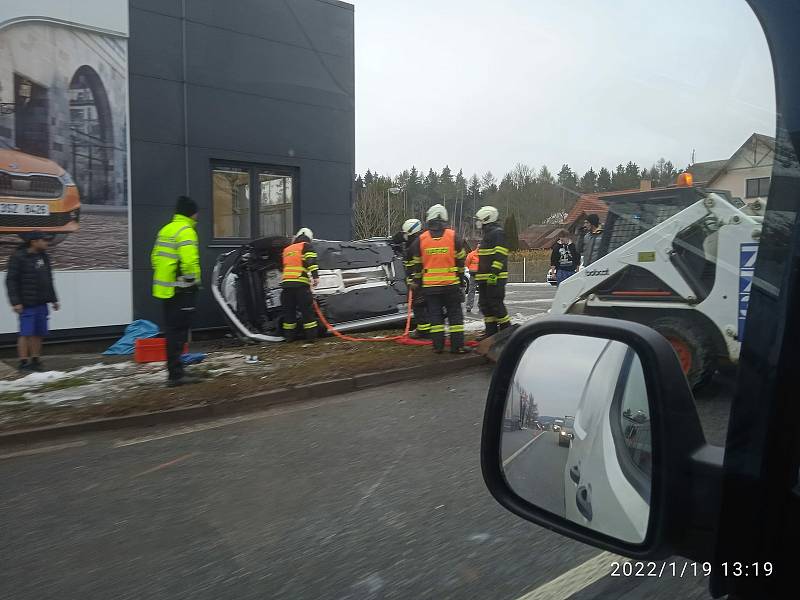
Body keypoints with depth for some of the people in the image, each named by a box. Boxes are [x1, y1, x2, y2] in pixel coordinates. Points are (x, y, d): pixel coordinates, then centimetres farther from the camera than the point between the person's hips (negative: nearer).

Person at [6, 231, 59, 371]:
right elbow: (11, 281, -10)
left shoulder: (43, 257, 12)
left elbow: (48, 280, 20)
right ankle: (23, 363, 2)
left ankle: (35, 361, 14)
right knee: (26, 333, -5)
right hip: (26, 304, -6)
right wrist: (15, 302, -16)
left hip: (41, 303, 6)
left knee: (38, 333, 7)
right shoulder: (18, 257, -8)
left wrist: (53, 299, 17)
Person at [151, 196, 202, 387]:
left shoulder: (165, 230, 15)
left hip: (165, 289, 9)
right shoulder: (186, 231, -13)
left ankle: (175, 372, 21)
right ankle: (175, 375, -3)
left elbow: (155, 258, 18)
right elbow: (189, 261, -24)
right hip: (181, 290, -9)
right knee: (178, 332, -5)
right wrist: (193, 280, -12)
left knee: (172, 330, 14)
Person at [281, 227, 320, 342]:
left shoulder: (287, 249, 24)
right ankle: (311, 335, -1)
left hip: (286, 283, 5)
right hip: (300, 283, -5)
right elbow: (311, 261, -10)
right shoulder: (307, 246, 7)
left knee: (288, 311, 12)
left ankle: (289, 336, 17)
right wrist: (315, 276, -18)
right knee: (307, 310, -1)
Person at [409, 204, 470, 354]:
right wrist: (460, 278, 17)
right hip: (451, 283, -1)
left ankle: (438, 346, 8)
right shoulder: (454, 236, -2)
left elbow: (417, 264, 6)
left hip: (429, 284, 1)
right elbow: (460, 260, 4)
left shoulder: (421, 239, 1)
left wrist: (416, 282, 17)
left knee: (435, 315, 8)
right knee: (455, 314, 6)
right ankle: (457, 346, 5)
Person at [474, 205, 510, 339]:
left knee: (496, 304, -8)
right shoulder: (487, 234, 22)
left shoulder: (498, 233, -10)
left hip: (495, 278, -10)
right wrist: (480, 275, 26)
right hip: (485, 278, 10)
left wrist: (494, 273, -25)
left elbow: (500, 256, -19)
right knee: (484, 304, 10)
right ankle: (491, 331, 17)